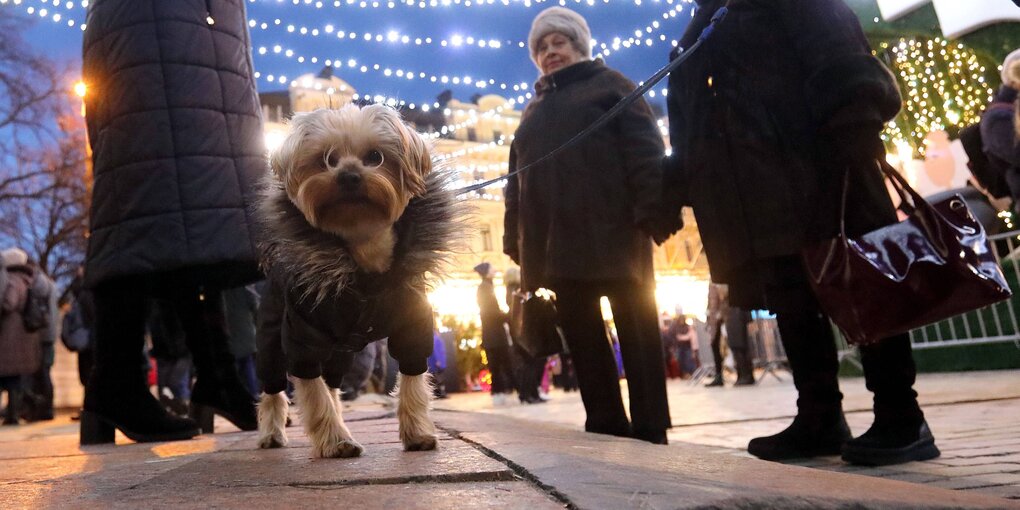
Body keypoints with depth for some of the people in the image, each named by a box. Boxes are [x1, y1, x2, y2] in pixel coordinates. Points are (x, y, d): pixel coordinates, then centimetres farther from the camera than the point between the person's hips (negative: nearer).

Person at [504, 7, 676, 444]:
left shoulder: (608, 84, 10)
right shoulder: (534, 110, 26)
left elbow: (644, 149, -3)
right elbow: (516, 178, 23)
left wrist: (652, 209, -16)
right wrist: (515, 235, 12)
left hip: (611, 230, -5)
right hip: (555, 239, 6)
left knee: (636, 327, -4)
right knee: (581, 333, 3)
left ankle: (649, 430, 1)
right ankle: (606, 426, 9)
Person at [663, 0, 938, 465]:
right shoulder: (693, 41, 25)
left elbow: (840, 54, -6)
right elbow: (686, 129, 21)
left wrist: (856, 127, -20)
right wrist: (677, 191, 11)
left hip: (816, 169, -6)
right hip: (753, 196, 6)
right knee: (790, 301, 5)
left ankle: (901, 419, 3)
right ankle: (819, 419, 14)